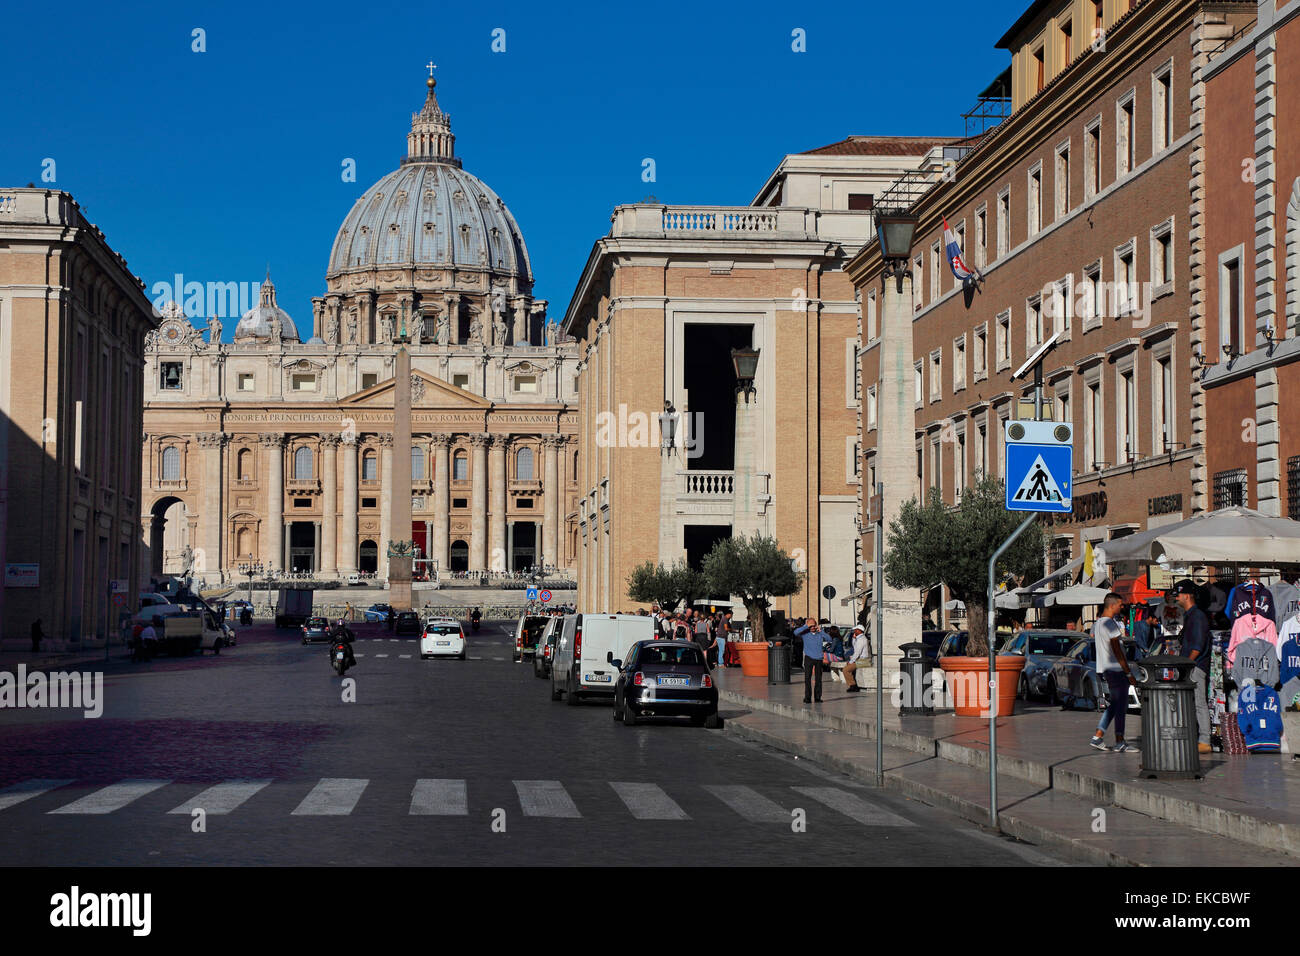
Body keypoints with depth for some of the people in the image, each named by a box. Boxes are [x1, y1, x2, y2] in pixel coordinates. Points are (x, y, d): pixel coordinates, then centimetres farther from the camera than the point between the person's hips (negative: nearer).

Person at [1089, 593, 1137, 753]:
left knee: (1115, 704, 16)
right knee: (1121, 706, -2)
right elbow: (1117, 651, -18)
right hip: (1115, 669, -9)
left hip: (1103, 668, 9)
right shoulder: (1111, 624, -17)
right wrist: (1128, 673, -15)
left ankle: (1098, 736, 12)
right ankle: (1119, 743, 0)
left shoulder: (1098, 623, 11)